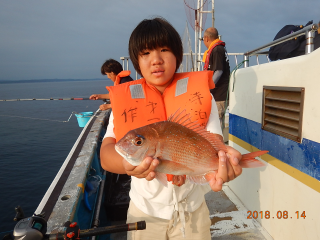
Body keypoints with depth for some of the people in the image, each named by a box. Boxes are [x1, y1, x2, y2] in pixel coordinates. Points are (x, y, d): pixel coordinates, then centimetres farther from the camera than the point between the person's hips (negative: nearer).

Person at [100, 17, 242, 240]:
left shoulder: (200, 95, -9)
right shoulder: (125, 100, -9)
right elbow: (106, 153, -19)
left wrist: (221, 160, -44)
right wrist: (128, 163, -42)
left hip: (192, 209, 0)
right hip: (144, 211, 1)